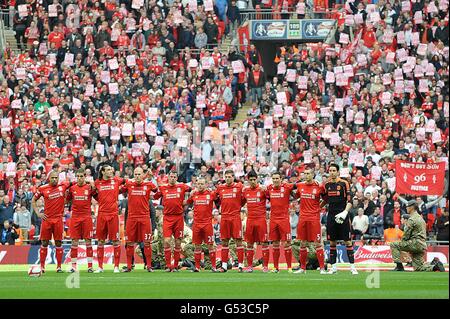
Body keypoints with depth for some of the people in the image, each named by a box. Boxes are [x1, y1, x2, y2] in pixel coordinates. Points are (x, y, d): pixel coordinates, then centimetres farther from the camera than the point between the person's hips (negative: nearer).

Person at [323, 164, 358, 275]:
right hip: (331, 215, 4)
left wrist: (345, 212, -17)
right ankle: (333, 266, 9)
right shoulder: (327, 185, 10)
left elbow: (349, 201, -6)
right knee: (332, 242, 4)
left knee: (347, 241, -3)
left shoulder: (344, 183, -2)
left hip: (342, 216, -4)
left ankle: (352, 266, -2)